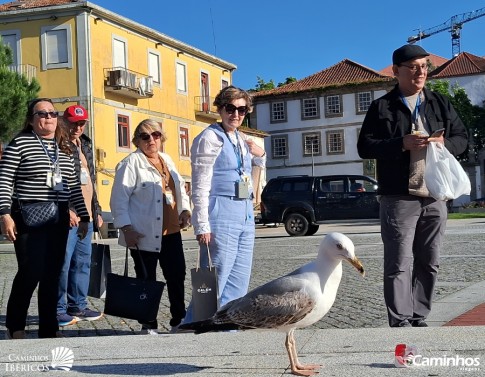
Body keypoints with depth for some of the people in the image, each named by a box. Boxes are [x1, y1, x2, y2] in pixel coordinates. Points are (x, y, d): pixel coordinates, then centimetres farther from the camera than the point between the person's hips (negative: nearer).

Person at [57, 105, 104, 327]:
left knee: (83, 262, 12)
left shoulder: (85, 146, 20)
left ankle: (78, 306, 21)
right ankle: (58, 310, 1)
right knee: (62, 263, -6)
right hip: (67, 216, -8)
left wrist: (96, 211, 21)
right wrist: (66, 209, -20)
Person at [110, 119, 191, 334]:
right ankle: (149, 325, 13)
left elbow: (180, 187, 26)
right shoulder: (131, 163, -6)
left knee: (177, 276, 9)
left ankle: (179, 320, 21)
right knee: (147, 280, 3)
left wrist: (185, 210, 10)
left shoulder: (167, 160, 15)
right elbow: (119, 199, -10)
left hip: (171, 231, 7)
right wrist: (126, 228, -17)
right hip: (145, 235, -6)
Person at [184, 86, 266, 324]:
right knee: (214, 284, -8)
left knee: (238, 285, 9)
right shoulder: (210, 138, -7)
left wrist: (259, 155, 11)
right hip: (221, 217, -8)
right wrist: (202, 226, -17)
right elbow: (200, 186, -12)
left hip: (245, 217, 8)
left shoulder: (241, 140, 15)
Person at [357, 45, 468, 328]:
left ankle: (419, 319, 17)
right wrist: (401, 144, -16)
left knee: (429, 262, 8)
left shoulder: (440, 103, 14)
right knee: (400, 263, -5)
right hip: (399, 197, -4)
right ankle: (401, 323, -1)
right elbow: (365, 147, -3)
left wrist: (444, 143, -8)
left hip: (435, 196, 4)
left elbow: (462, 138, 14)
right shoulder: (382, 107, 3)